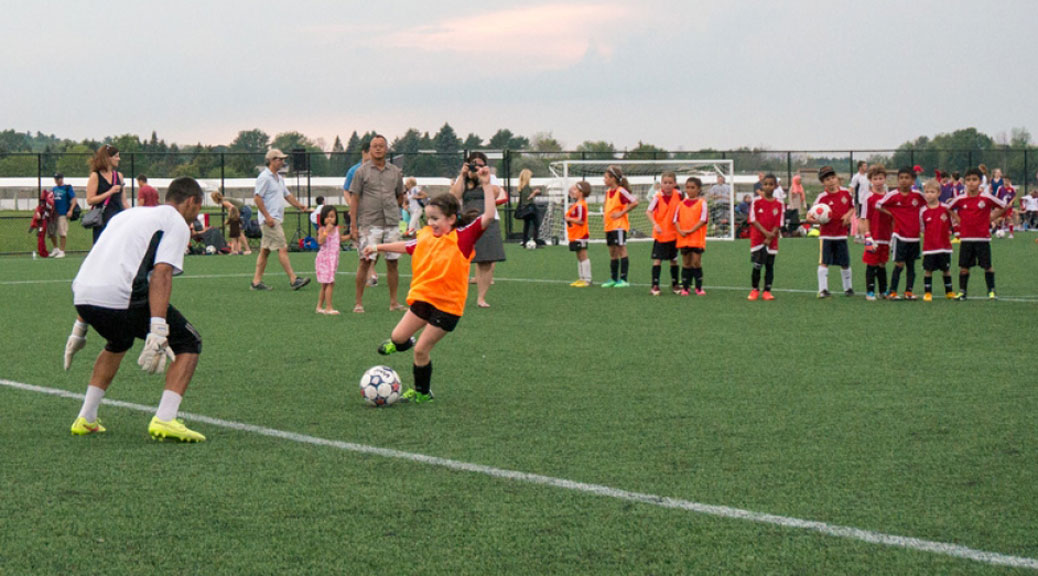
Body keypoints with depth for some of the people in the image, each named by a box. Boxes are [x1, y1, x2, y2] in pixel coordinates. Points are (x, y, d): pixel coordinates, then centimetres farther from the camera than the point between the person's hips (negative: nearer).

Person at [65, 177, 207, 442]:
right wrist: (158, 332, -20)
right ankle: (164, 420, -6)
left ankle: (85, 419, 34)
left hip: (81, 295, 8)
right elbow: (161, 273, -12)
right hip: (121, 297, -8)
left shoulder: (128, 214, 30)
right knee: (189, 344, 9)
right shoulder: (177, 223, 6)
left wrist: (80, 328, 36)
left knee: (118, 343, 37)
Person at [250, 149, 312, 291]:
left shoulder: (279, 178, 19)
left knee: (265, 250, 9)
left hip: (276, 219, 10)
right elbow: (257, 197, -16)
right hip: (270, 220, -10)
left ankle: (256, 281, 11)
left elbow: (287, 195, 26)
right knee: (282, 248, -11)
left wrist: (300, 206, 12)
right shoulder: (264, 177, -11)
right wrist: (267, 216, -20)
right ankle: (293, 280, -11)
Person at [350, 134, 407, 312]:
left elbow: (400, 197, 24)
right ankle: (358, 302, -2)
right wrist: (353, 225, -7)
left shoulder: (395, 171, 12)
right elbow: (354, 198, -1)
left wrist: (390, 209, 12)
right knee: (365, 261, -7)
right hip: (369, 223, -4)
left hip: (392, 223, 4)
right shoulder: (362, 171, 2)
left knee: (392, 262, 6)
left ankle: (394, 302, 13)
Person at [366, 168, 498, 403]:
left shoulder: (463, 237, -9)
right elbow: (407, 246, 24)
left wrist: (486, 185, -24)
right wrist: (378, 247, 28)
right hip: (422, 297, 5)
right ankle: (402, 342, 42)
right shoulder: (425, 236, 6)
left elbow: (488, 216, -20)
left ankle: (422, 393, 19)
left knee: (421, 350, -2)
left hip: (447, 305, -5)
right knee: (397, 338, 3)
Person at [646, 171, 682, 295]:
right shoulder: (657, 197, -15)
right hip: (660, 234, -4)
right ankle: (655, 286, -3)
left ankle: (675, 284, 26)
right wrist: (655, 225, -32)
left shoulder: (678, 195, -4)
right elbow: (648, 212, -20)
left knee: (674, 259, 14)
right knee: (657, 259, -7)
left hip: (674, 233, 4)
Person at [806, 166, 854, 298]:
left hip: (841, 234, 3)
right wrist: (812, 219, -29)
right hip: (826, 234, -2)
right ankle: (823, 289, -3)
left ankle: (848, 287, 28)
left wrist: (848, 215, -5)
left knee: (845, 263, 10)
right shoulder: (822, 197, -8)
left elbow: (852, 207, 14)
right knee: (824, 262, -8)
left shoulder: (845, 192, 0)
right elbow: (811, 214, -7)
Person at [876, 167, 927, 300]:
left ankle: (908, 291, 15)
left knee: (911, 265, 8)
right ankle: (892, 292, 1)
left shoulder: (918, 195, 0)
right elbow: (878, 205, 2)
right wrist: (892, 214, -3)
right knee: (899, 264, -6)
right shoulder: (892, 195, -6)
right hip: (900, 236, -3)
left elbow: (927, 205, 15)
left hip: (914, 236, 3)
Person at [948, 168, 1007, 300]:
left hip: (983, 238, -2)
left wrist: (990, 218, -1)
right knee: (963, 267, 4)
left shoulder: (987, 198, -6)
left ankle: (991, 291, 14)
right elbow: (949, 209, 14)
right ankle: (962, 291, 14)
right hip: (966, 238, 2)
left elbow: (1002, 207, 5)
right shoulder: (960, 199, -1)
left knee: (987, 266, 2)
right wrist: (959, 220, 4)